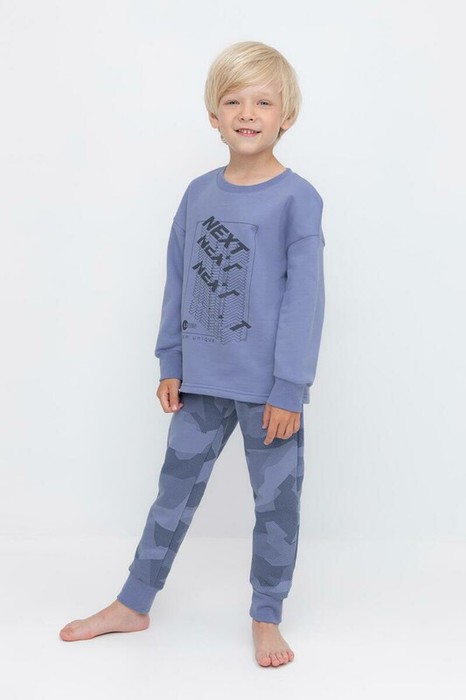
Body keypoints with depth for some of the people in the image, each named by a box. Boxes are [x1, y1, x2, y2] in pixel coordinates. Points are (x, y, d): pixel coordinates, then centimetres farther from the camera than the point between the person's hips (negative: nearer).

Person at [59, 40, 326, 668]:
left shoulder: (297, 198, -10)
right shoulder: (199, 193, 3)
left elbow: (305, 297, -12)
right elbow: (178, 283, 8)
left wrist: (290, 387, -14)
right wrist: (171, 365, 7)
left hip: (269, 387, -4)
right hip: (201, 382, 4)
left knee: (276, 501, 9)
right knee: (176, 489, 16)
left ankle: (266, 617, 29)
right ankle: (133, 605, 31)